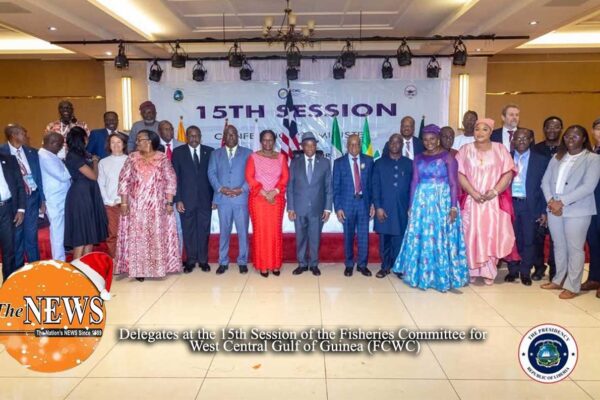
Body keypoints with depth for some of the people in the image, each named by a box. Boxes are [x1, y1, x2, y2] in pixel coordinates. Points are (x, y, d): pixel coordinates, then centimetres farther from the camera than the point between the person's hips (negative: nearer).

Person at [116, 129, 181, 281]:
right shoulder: (132, 158, 5)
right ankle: (138, 269, 8)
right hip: (136, 206, 1)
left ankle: (158, 267, 13)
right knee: (137, 236, 1)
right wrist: (123, 202, -5)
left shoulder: (162, 159, 0)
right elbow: (124, 180, 2)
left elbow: (171, 181, -2)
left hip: (157, 206, -1)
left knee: (157, 236, 3)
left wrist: (169, 202, -9)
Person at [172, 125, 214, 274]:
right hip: (186, 199, 0)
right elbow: (175, 177, 0)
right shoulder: (178, 152, 3)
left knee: (204, 231, 6)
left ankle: (203, 260, 17)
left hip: (205, 199, 0)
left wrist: (214, 197, 0)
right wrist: (178, 199, -6)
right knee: (188, 231, 7)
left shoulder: (209, 151, 4)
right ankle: (191, 260, 18)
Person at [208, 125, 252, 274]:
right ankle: (223, 262, 15)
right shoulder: (216, 154, 14)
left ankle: (242, 261, 13)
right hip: (223, 198, 1)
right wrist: (220, 188, -10)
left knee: (243, 231, 2)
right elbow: (211, 173, 6)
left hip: (241, 197, -1)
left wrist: (242, 189, -12)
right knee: (224, 231, 6)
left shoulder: (247, 153, 8)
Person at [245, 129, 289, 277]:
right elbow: (249, 178, -6)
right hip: (258, 199, -1)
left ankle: (275, 264, 11)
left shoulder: (281, 157, 8)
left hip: (276, 199, 2)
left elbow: (285, 177, 1)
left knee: (275, 231, 2)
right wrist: (264, 193, -14)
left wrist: (274, 192, -13)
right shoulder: (253, 157, 3)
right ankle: (262, 265, 6)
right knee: (260, 231, -1)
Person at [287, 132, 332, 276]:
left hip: (317, 208, -1)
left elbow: (329, 187, 1)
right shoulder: (295, 162, 3)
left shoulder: (325, 162, 1)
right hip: (299, 207, 1)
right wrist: (290, 207, -3)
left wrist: (327, 208, -3)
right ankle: (302, 264, 22)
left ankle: (314, 264, 21)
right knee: (300, 237, 9)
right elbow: (290, 186, 3)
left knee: (315, 237, 8)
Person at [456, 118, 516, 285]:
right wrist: (473, 192, -13)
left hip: (494, 201, 0)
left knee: (492, 235, 1)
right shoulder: (466, 149, 4)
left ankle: (488, 272, 12)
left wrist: (494, 191, -14)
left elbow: (508, 173, -1)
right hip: (471, 200, 0)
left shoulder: (500, 149, 5)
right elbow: (459, 174, -3)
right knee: (472, 235, 0)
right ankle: (472, 271, 11)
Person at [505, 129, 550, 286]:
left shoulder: (541, 160, 2)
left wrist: (543, 210, -4)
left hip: (530, 205, -1)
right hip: (510, 203, 1)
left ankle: (525, 272, 19)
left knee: (528, 240, 5)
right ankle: (513, 270, 22)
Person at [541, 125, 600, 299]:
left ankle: (572, 286, 10)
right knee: (559, 246, 13)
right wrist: (551, 201, -9)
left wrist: (562, 202, -17)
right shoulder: (557, 157, 13)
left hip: (577, 211, -5)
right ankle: (559, 280, 26)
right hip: (554, 209, 5)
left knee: (575, 248, 1)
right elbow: (545, 181, 8)